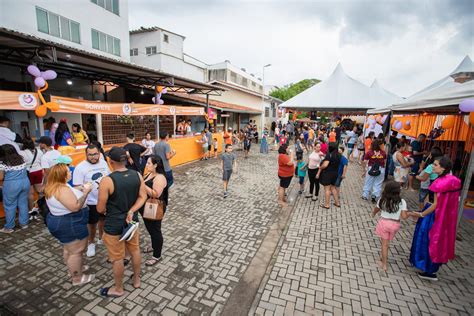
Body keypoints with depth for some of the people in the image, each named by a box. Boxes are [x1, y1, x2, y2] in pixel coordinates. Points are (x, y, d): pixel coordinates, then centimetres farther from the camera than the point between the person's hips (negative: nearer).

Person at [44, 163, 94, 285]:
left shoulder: (52, 186, 4)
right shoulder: (62, 189, -29)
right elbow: (75, 207, -32)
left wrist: (80, 190, 4)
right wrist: (86, 192, -28)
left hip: (60, 222, 11)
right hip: (69, 225, -11)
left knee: (69, 248, 26)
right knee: (76, 251, 5)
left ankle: (73, 268, 45)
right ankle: (77, 278, 19)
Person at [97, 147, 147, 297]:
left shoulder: (107, 181, -24)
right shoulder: (137, 175, -9)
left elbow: (100, 209, -15)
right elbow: (143, 197, -5)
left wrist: (110, 208, 6)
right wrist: (131, 212, -11)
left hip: (114, 225, -5)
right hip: (132, 221, 5)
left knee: (117, 258, 15)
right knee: (135, 250, 23)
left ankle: (118, 289, 37)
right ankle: (136, 279, 44)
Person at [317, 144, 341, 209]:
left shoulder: (329, 155, -18)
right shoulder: (338, 155, 5)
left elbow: (325, 165, -26)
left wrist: (320, 168, -7)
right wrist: (324, 156, 16)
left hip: (327, 173, -7)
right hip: (335, 173, 8)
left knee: (327, 189, 1)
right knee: (333, 188, 21)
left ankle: (327, 204, 9)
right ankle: (337, 202, 28)